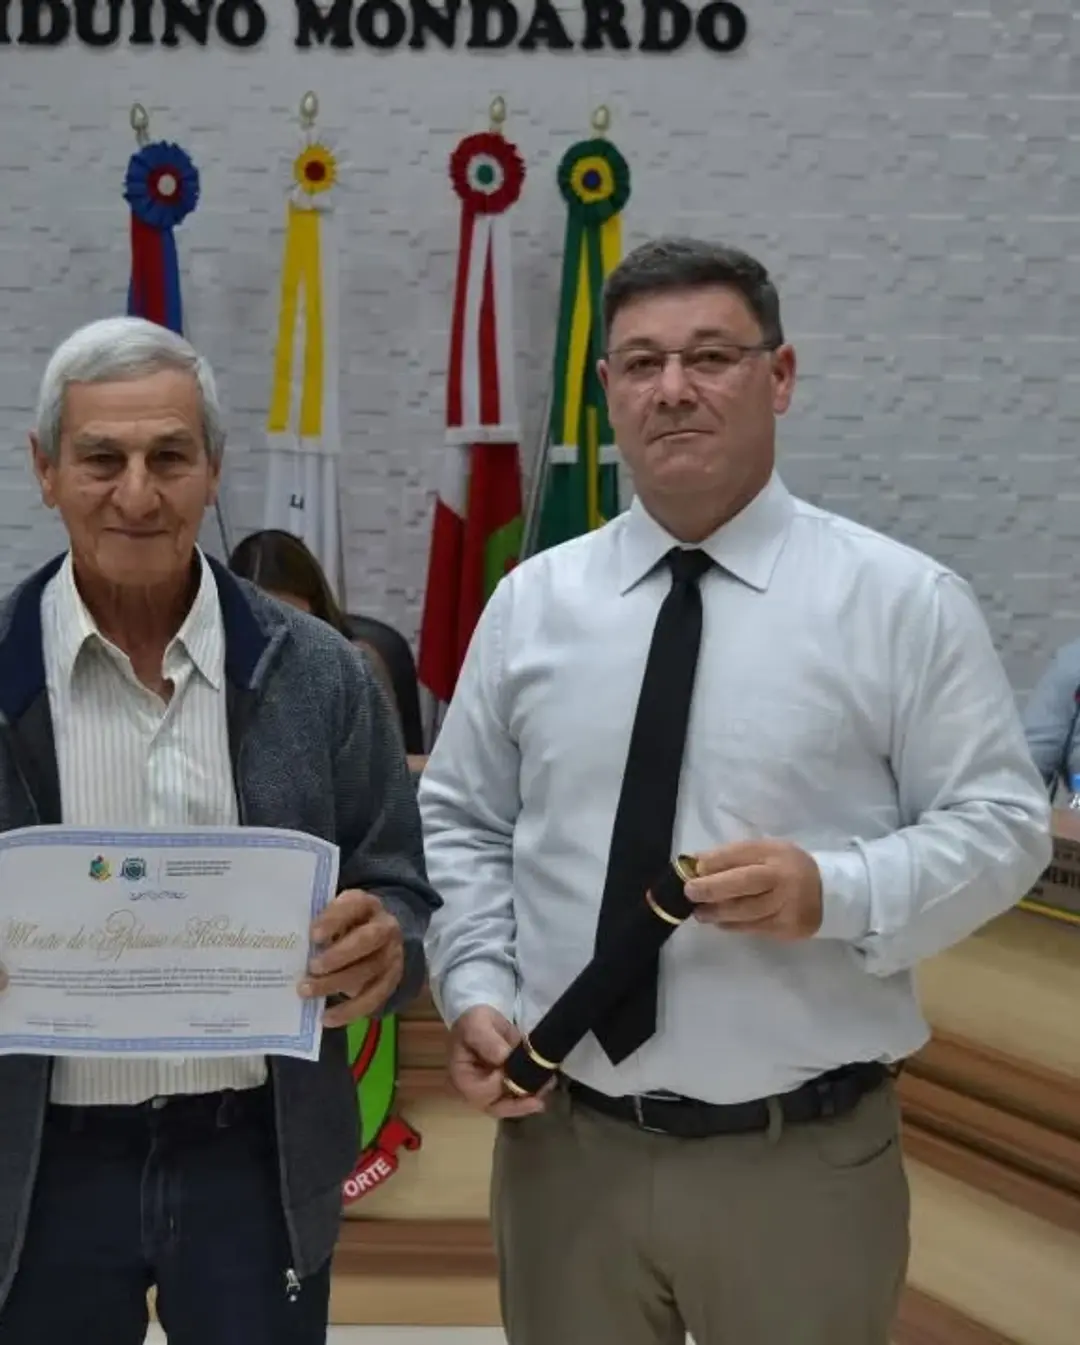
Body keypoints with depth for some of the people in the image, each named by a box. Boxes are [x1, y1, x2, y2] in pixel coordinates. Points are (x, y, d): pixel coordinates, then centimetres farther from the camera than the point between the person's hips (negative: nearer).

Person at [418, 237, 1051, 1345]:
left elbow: (1000, 825, -5)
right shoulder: (530, 602, 5)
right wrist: (474, 992, -6)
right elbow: (461, 826, 9)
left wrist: (837, 892, -22)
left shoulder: (904, 600, -4)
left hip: (806, 1161, -2)